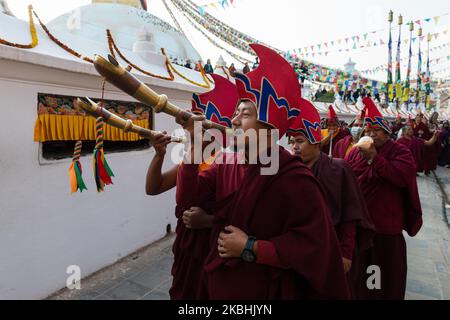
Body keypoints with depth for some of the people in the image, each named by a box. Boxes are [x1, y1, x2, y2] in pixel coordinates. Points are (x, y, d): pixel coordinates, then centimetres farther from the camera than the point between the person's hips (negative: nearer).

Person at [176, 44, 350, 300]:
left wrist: (250, 248, -24)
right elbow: (188, 197, -8)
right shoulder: (228, 163, -2)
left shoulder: (295, 178, -22)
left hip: (266, 291, -6)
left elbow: (313, 245, -26)